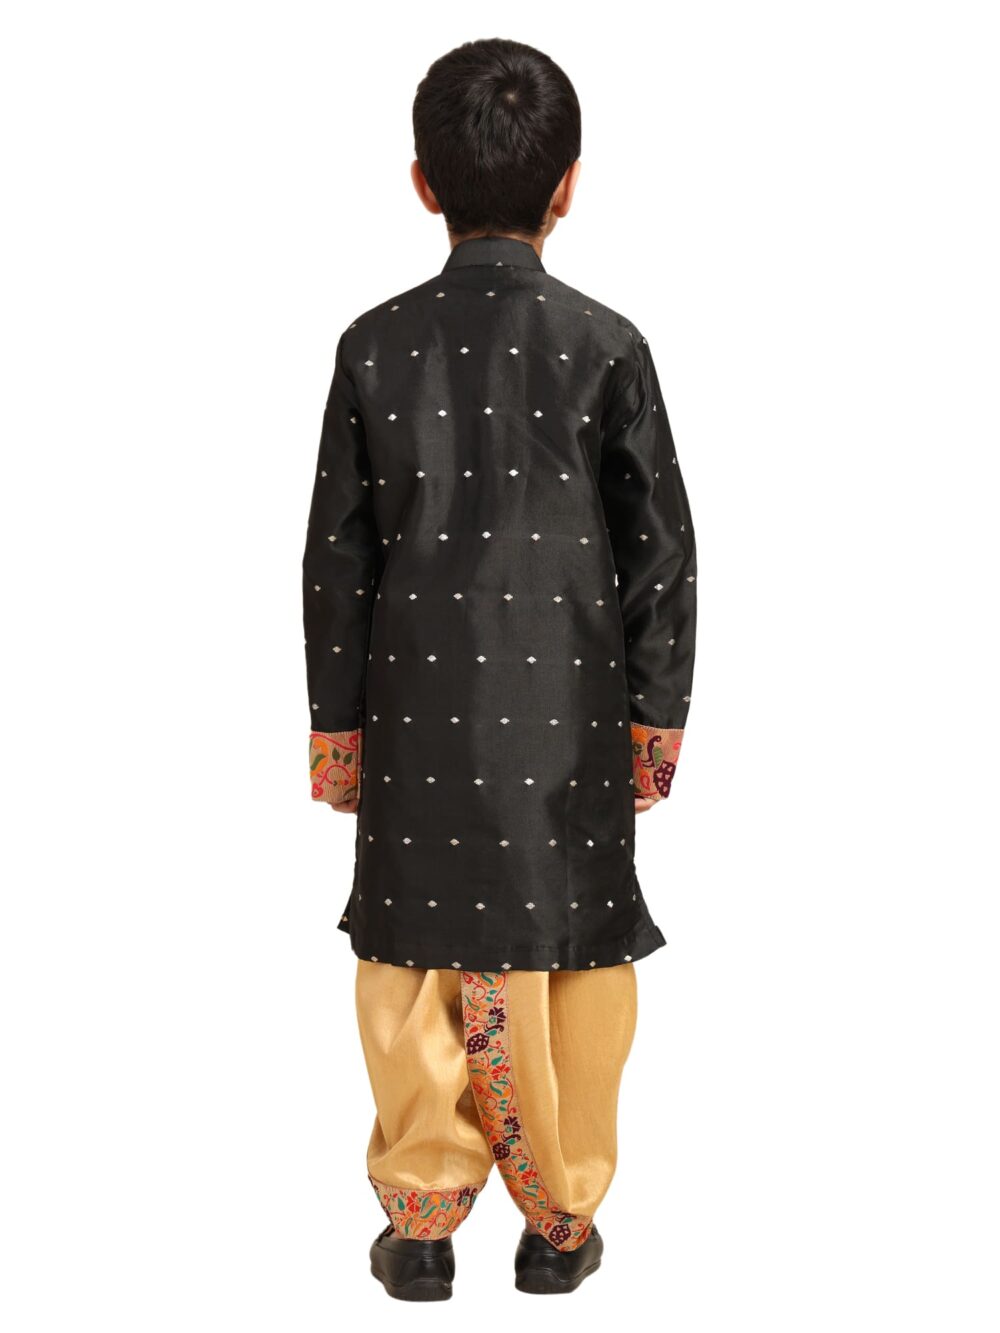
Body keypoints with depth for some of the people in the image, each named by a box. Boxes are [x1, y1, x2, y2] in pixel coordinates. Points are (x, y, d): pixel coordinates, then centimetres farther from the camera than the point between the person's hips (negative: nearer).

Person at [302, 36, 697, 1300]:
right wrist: (658, 710, 6)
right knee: (571, 959, 9)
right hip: (570, 711, -1)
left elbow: (337, 555, 0)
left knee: (415, 958, 11)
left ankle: (422, 1218, 17)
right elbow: (662, 547, -4)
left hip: (418, 708, 1)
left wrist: (333, 719, 8)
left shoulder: (375, 346, -4)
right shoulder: (606, 345, -6)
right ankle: (559, 1222, 18)